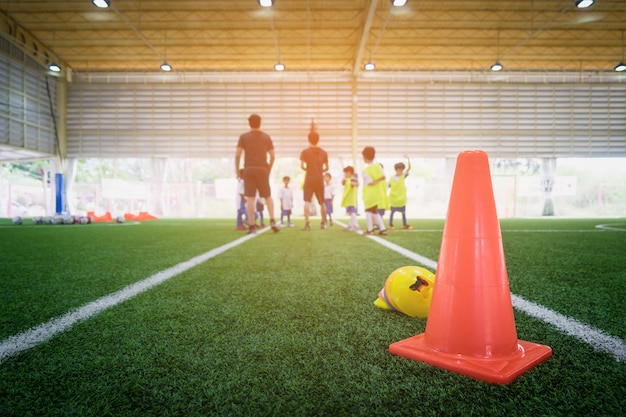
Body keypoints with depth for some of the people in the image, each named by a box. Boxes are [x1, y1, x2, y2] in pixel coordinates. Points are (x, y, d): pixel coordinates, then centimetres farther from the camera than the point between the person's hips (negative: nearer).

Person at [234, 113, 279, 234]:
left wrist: (237, 170, 6)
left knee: (250, 198, -2)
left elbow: (237, 155, -3)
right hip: (263, 169, 1)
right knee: (268, 197, 12)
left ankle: (252, 226, -4)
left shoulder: (244, 137, 4)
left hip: (249, 170, -1)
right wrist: (269, 169, 19)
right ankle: (272, 221, -3)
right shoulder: (266, 137, 9)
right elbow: (272, 156, 7)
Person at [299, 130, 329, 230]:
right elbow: (326, 167, 6)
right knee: (322, 202, 14)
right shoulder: (323, 152, 6)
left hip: (309, 179, -3)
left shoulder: (305, 152, -3)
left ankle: (307, 223, -21)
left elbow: (302, 166, -11)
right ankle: (324, 223, 24)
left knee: (307, 201, -7)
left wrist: (307, 169, 8)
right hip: (319, 180, 3)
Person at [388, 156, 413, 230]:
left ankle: (404, 225, 19)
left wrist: (408, 160, -21)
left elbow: (409, 168, -10)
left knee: (403, 211, 9)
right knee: (392, 211, 7)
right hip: (393, 198, -2)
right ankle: (390, 224, 17)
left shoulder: (403, 176, -2)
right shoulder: (391, 178, -6)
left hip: (402, 198, 2)